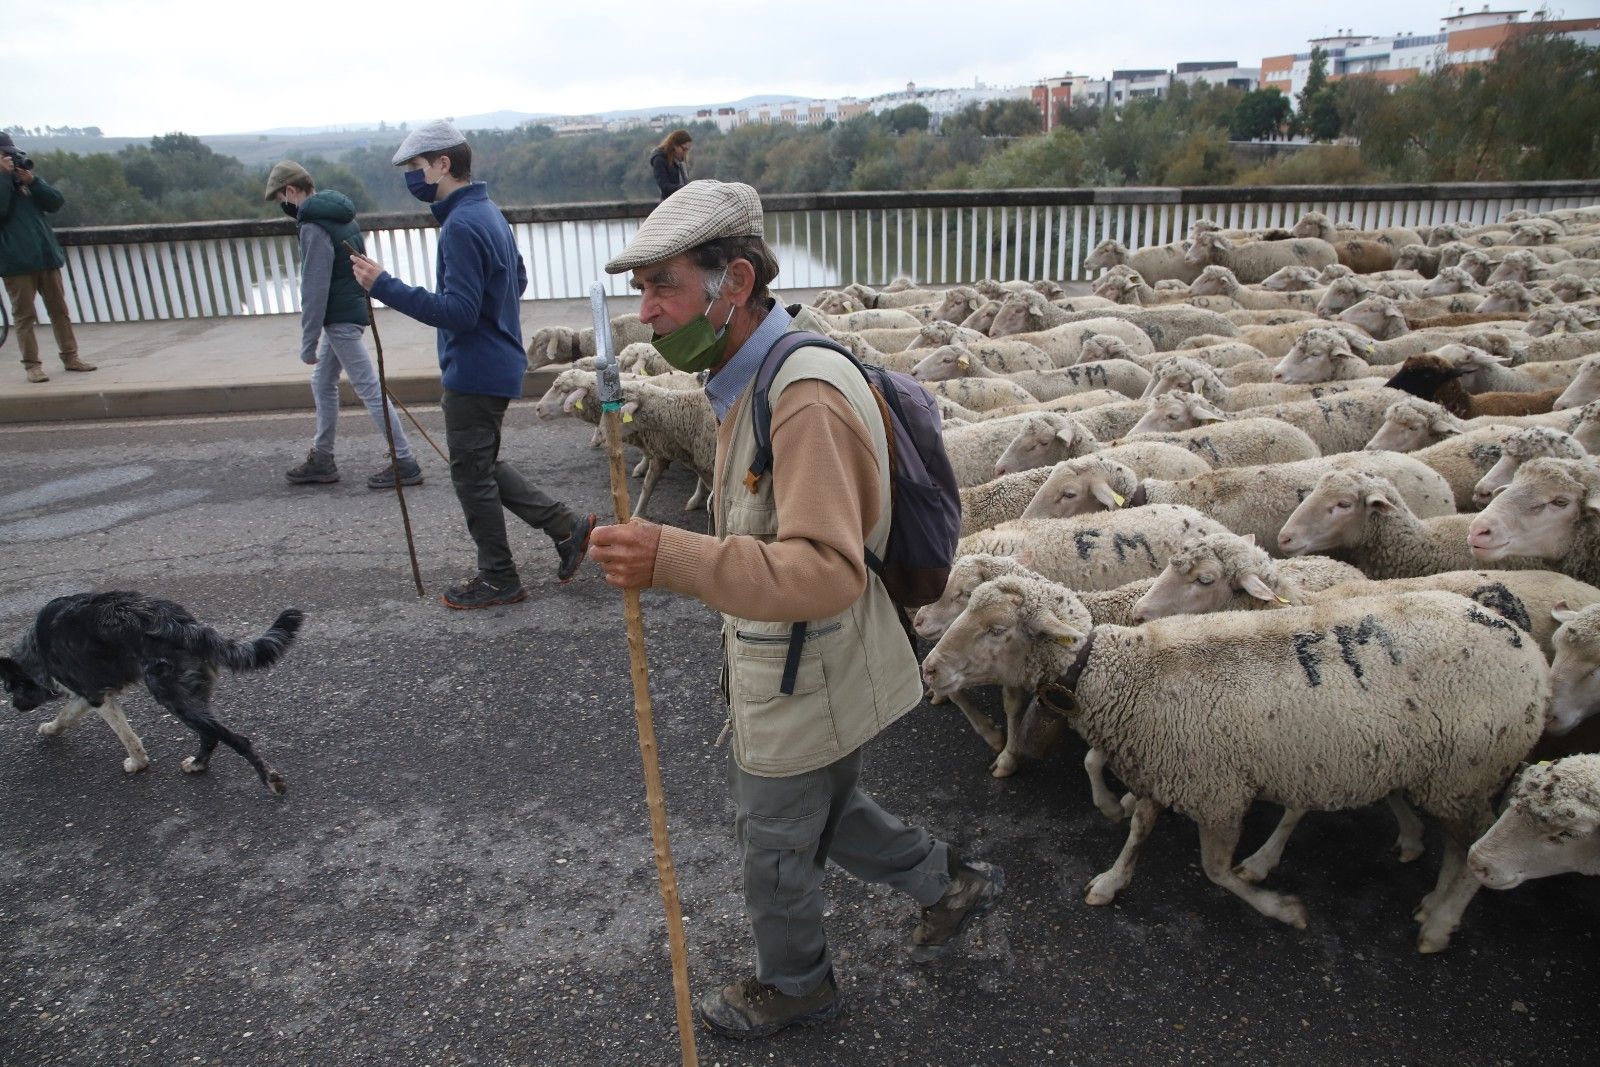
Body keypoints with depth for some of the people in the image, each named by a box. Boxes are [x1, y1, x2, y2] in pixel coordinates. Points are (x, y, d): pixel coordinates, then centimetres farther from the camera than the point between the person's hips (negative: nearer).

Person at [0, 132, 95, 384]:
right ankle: (32, 365, 2)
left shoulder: (27, 178, 16)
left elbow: (57, 203, 5)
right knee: (24, 316, -1)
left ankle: (70, 357, 16)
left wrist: (32, 181, -8)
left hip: (46, 255, 5)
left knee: (59, 310, 9)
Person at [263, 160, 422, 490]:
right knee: (322, 382, 17)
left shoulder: (314, 227, -18)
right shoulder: (340, 213, 11)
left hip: (340, 318, -10)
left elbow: (314, 290, -19)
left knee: (369, 388, -6)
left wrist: (308, 343, -15)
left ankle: (404, 463, -2)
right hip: (352, 309, 10)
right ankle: (322, 459, 26)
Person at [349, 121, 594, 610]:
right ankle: (566, 525, 20)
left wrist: (386, 286, -24)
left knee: (472, 475, 4)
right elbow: (518, 279, 22)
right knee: (483, 466, 20)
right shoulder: (489, 212, 11)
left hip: (474, 373, -10)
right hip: (498, 363, 10)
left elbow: (459, 312, -25)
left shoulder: (461, 226, -20)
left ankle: (498, 579, 16)